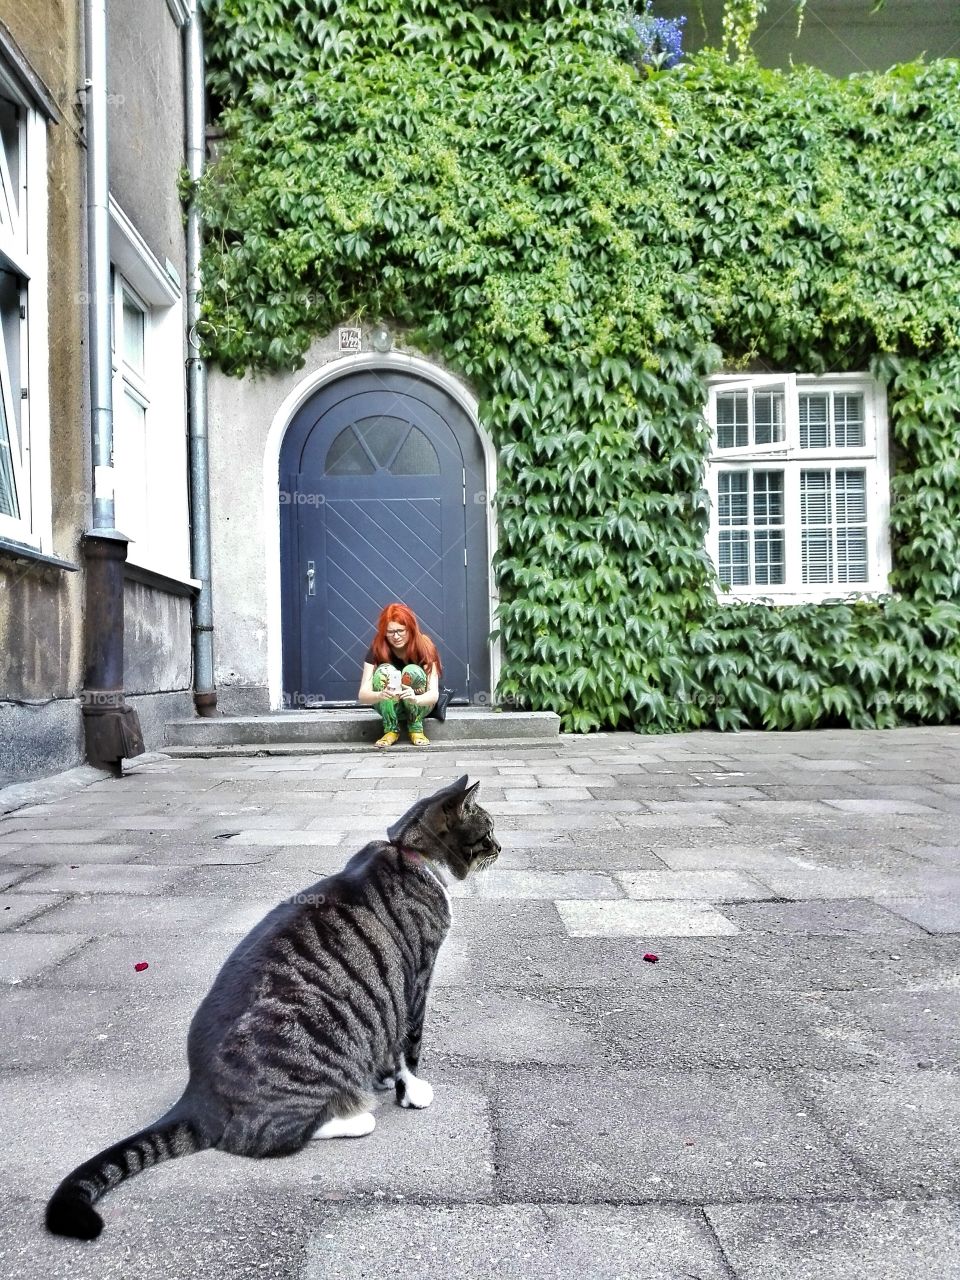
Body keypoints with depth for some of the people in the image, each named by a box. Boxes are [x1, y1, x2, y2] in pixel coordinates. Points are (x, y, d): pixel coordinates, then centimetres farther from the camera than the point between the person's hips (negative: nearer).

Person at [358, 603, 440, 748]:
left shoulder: (424, 647, -21)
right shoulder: (377, 649, -18)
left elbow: (434, 694, -28)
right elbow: (363, 695, -26)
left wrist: (416, 698, -51)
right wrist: (380, 695, -49)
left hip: (420, 706, -1)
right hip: (389, 706, 1)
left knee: (412, 671, -30)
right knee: (385, 671, -28)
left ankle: (416, 729, -14)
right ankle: (390, 730, -16)